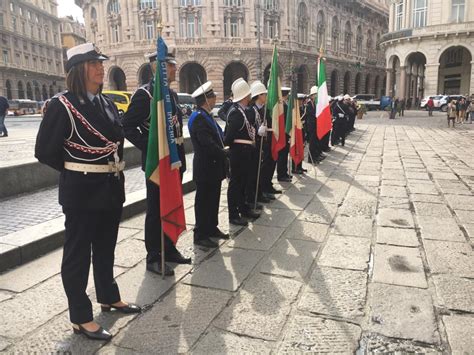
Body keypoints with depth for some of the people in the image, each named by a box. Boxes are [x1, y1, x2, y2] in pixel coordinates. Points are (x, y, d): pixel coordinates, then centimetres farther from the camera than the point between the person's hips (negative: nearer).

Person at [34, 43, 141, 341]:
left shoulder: (108, 103, 8)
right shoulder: (62, 104, -12)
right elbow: (45, 151, -10)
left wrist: (115, 168, 7)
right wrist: (78, 170, -1)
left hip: (112, 187, 7)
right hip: (82, 191, -7)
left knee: (106, 247, 19)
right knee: (78, 252, 6)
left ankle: (109, 297, 37)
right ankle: (81, 318, 19)